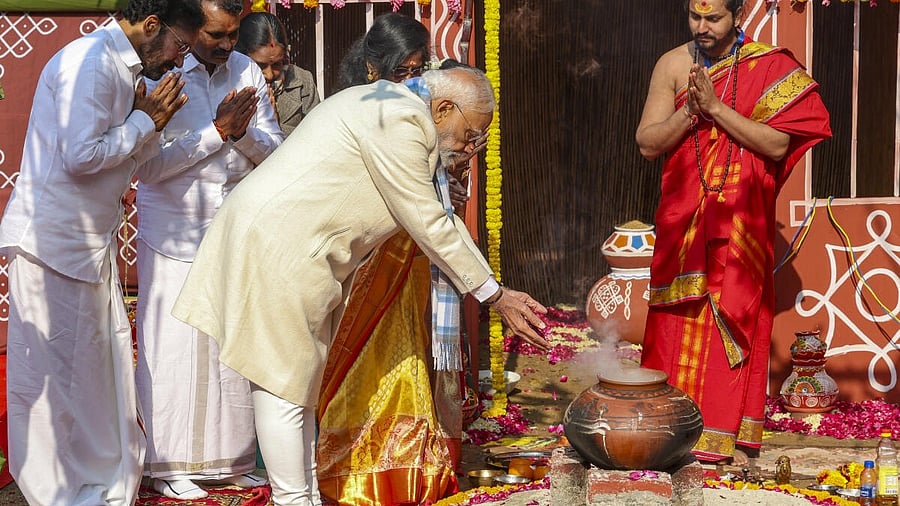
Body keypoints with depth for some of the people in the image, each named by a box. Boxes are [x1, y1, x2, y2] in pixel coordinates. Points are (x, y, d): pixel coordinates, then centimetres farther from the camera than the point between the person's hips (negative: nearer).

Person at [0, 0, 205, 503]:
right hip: (52, 240, -10)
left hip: (91, 242, 10)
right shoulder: (90, 62, -17)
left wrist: (150, 122, -3)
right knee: (54, 369, 1)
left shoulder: (124, 68, 13)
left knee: (103, 361, 14)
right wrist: (145, 120, -13)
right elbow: (82, 157, -24)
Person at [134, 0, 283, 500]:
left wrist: (243, 131, -16)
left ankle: (232, 460, 20)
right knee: (173, 350, 1)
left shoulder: (247, 71, 5)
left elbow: (274, 150, 5)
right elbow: (147, 165, -16)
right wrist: (217, 131, -20)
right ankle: (169, 466, 13)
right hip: (173, 237, -4)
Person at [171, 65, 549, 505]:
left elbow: (430, 217, 20)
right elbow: (428, 226, -14)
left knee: (298, 377, 15)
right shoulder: (401, 122, -16)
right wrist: (495, 297, -4)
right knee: (284, 381, -4)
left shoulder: (391, 106, 17)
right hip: (277, 247, -11)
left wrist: (498, 292, 19)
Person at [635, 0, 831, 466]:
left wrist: (715, 106, -20)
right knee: (678, 322, 3)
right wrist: (689, 112, -19)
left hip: (742, 223, -1)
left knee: (736, 319, 1)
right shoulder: (673, 65, 1)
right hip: (683, 218, 2)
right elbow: (647, 143, -2)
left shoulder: (770, 68, -5)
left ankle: (728, 433, 11)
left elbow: (777, 145, -15)